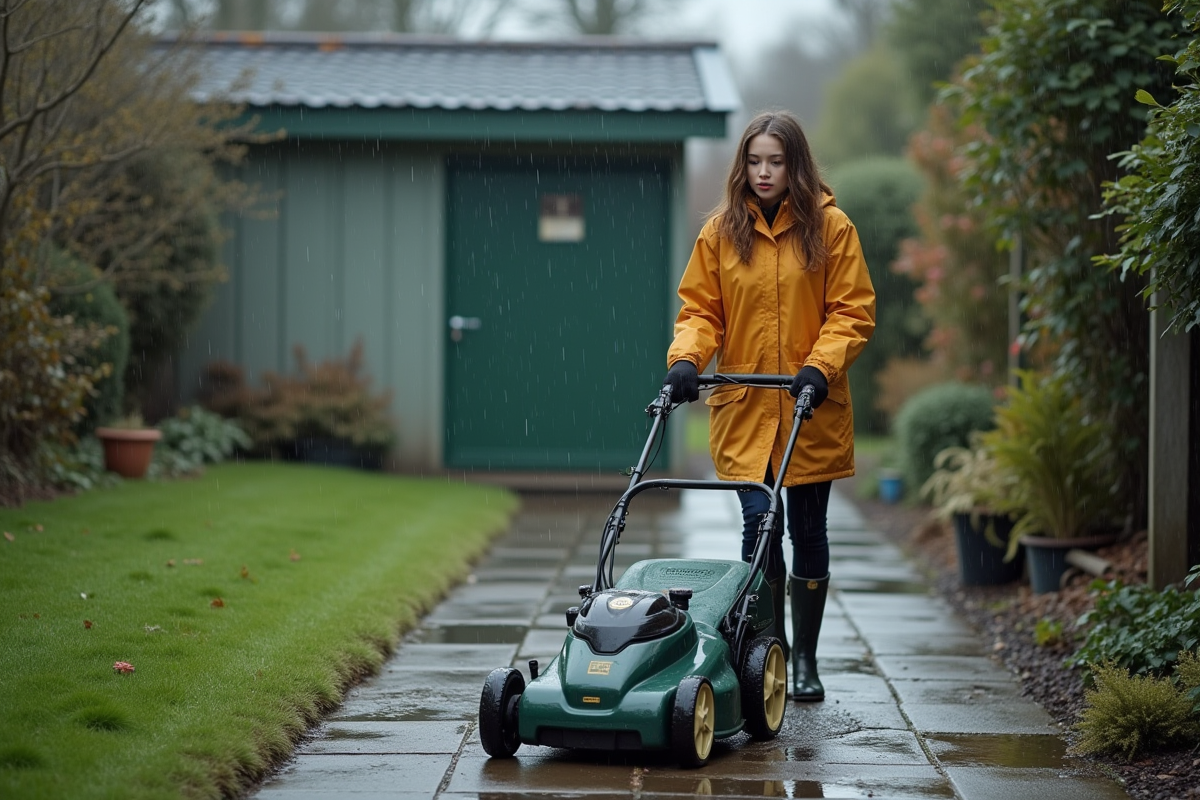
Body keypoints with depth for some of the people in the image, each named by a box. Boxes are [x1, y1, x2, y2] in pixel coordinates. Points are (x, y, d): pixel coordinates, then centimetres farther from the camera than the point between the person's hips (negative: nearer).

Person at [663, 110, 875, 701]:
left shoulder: (830, 228, 1)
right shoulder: (721, 230, 5)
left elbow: (853, 311, -1)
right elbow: (700, 308, 7)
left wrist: (820, 366, -15)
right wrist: (687, 358, -11)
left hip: (812, 409, 0)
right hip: (744, 406, 0)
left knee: (807, 528, 6)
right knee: (760, 521, -9)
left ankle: (805, 658, 18)